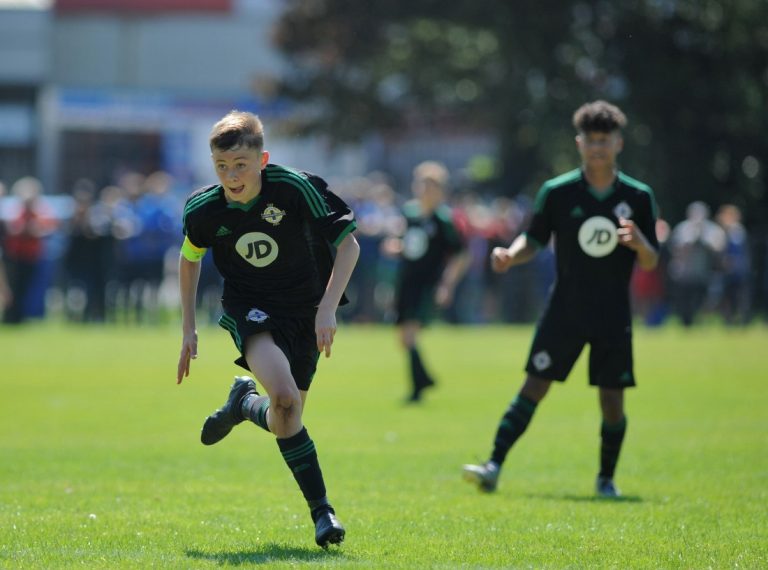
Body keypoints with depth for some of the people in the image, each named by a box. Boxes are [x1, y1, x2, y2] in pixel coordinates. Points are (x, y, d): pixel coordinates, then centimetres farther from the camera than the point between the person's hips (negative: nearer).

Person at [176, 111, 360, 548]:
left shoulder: (295, 188, -22)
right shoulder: (204, 209, -13)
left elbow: (348, 244, -15)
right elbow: (190, 258, 9)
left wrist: (327, 309, -24)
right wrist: (189, 328, 9)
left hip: (303, 310, 1)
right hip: (248, 308, -1)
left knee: (287, 420, 1)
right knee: (284, 397, -27)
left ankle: (245, 404, 38)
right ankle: (321, 509, -19)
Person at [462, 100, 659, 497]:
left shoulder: (638, 197, 1)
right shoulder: (557, 192, -1)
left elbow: (650, 264, 4)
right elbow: (534, 240, 8)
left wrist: (639, 243, -18)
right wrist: (510, 255, -13)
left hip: (613, 318, 1)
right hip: (564, 312, -1)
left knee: (612, 400, -1)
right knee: (534, 387, -8)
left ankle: (606, 478, 18)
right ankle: (494, 467, -8)